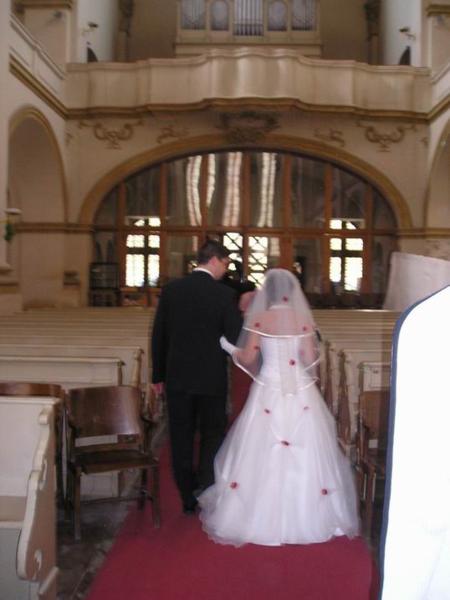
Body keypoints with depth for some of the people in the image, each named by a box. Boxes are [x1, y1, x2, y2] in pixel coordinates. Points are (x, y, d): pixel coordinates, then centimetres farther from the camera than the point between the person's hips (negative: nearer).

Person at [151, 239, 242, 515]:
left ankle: (188, 498, 18)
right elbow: (236, 338, -10)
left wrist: (158, 375, 11)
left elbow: (158, 335, 3)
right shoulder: (224, 294, -10)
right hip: (211, 378, -2)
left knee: (181, 438, 11)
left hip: (177, 377, 3)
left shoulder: (171, 289, 0)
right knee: (213, 435, 13)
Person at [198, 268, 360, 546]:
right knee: (304, 452, 9)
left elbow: (248, 359, -5)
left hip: (269, 391, -1)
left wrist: (231, 349, 13)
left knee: (263, 452, 6)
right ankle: (306, 515, 17)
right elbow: (310, 360, -3)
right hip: (300, 392, 2)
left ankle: (260, 518, 13)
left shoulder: (259, 319, -5)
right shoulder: (303, 319, -1)